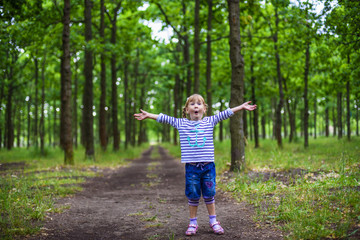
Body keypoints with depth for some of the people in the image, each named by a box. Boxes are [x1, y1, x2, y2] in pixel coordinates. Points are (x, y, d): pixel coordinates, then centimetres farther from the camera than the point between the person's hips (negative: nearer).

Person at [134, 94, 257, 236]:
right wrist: (148, 115, 10)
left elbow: (226, 113, 8)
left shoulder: (209, 121, 6)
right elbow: (163, 118, 10)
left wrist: (242, 107, 7)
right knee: (192, 196, 5)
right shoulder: (181, 123, 6)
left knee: (209, 195, 7)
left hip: (208, 165, 0)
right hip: (191, 167, 0)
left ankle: (213, 221, 21)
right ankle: (193, 223, 18)